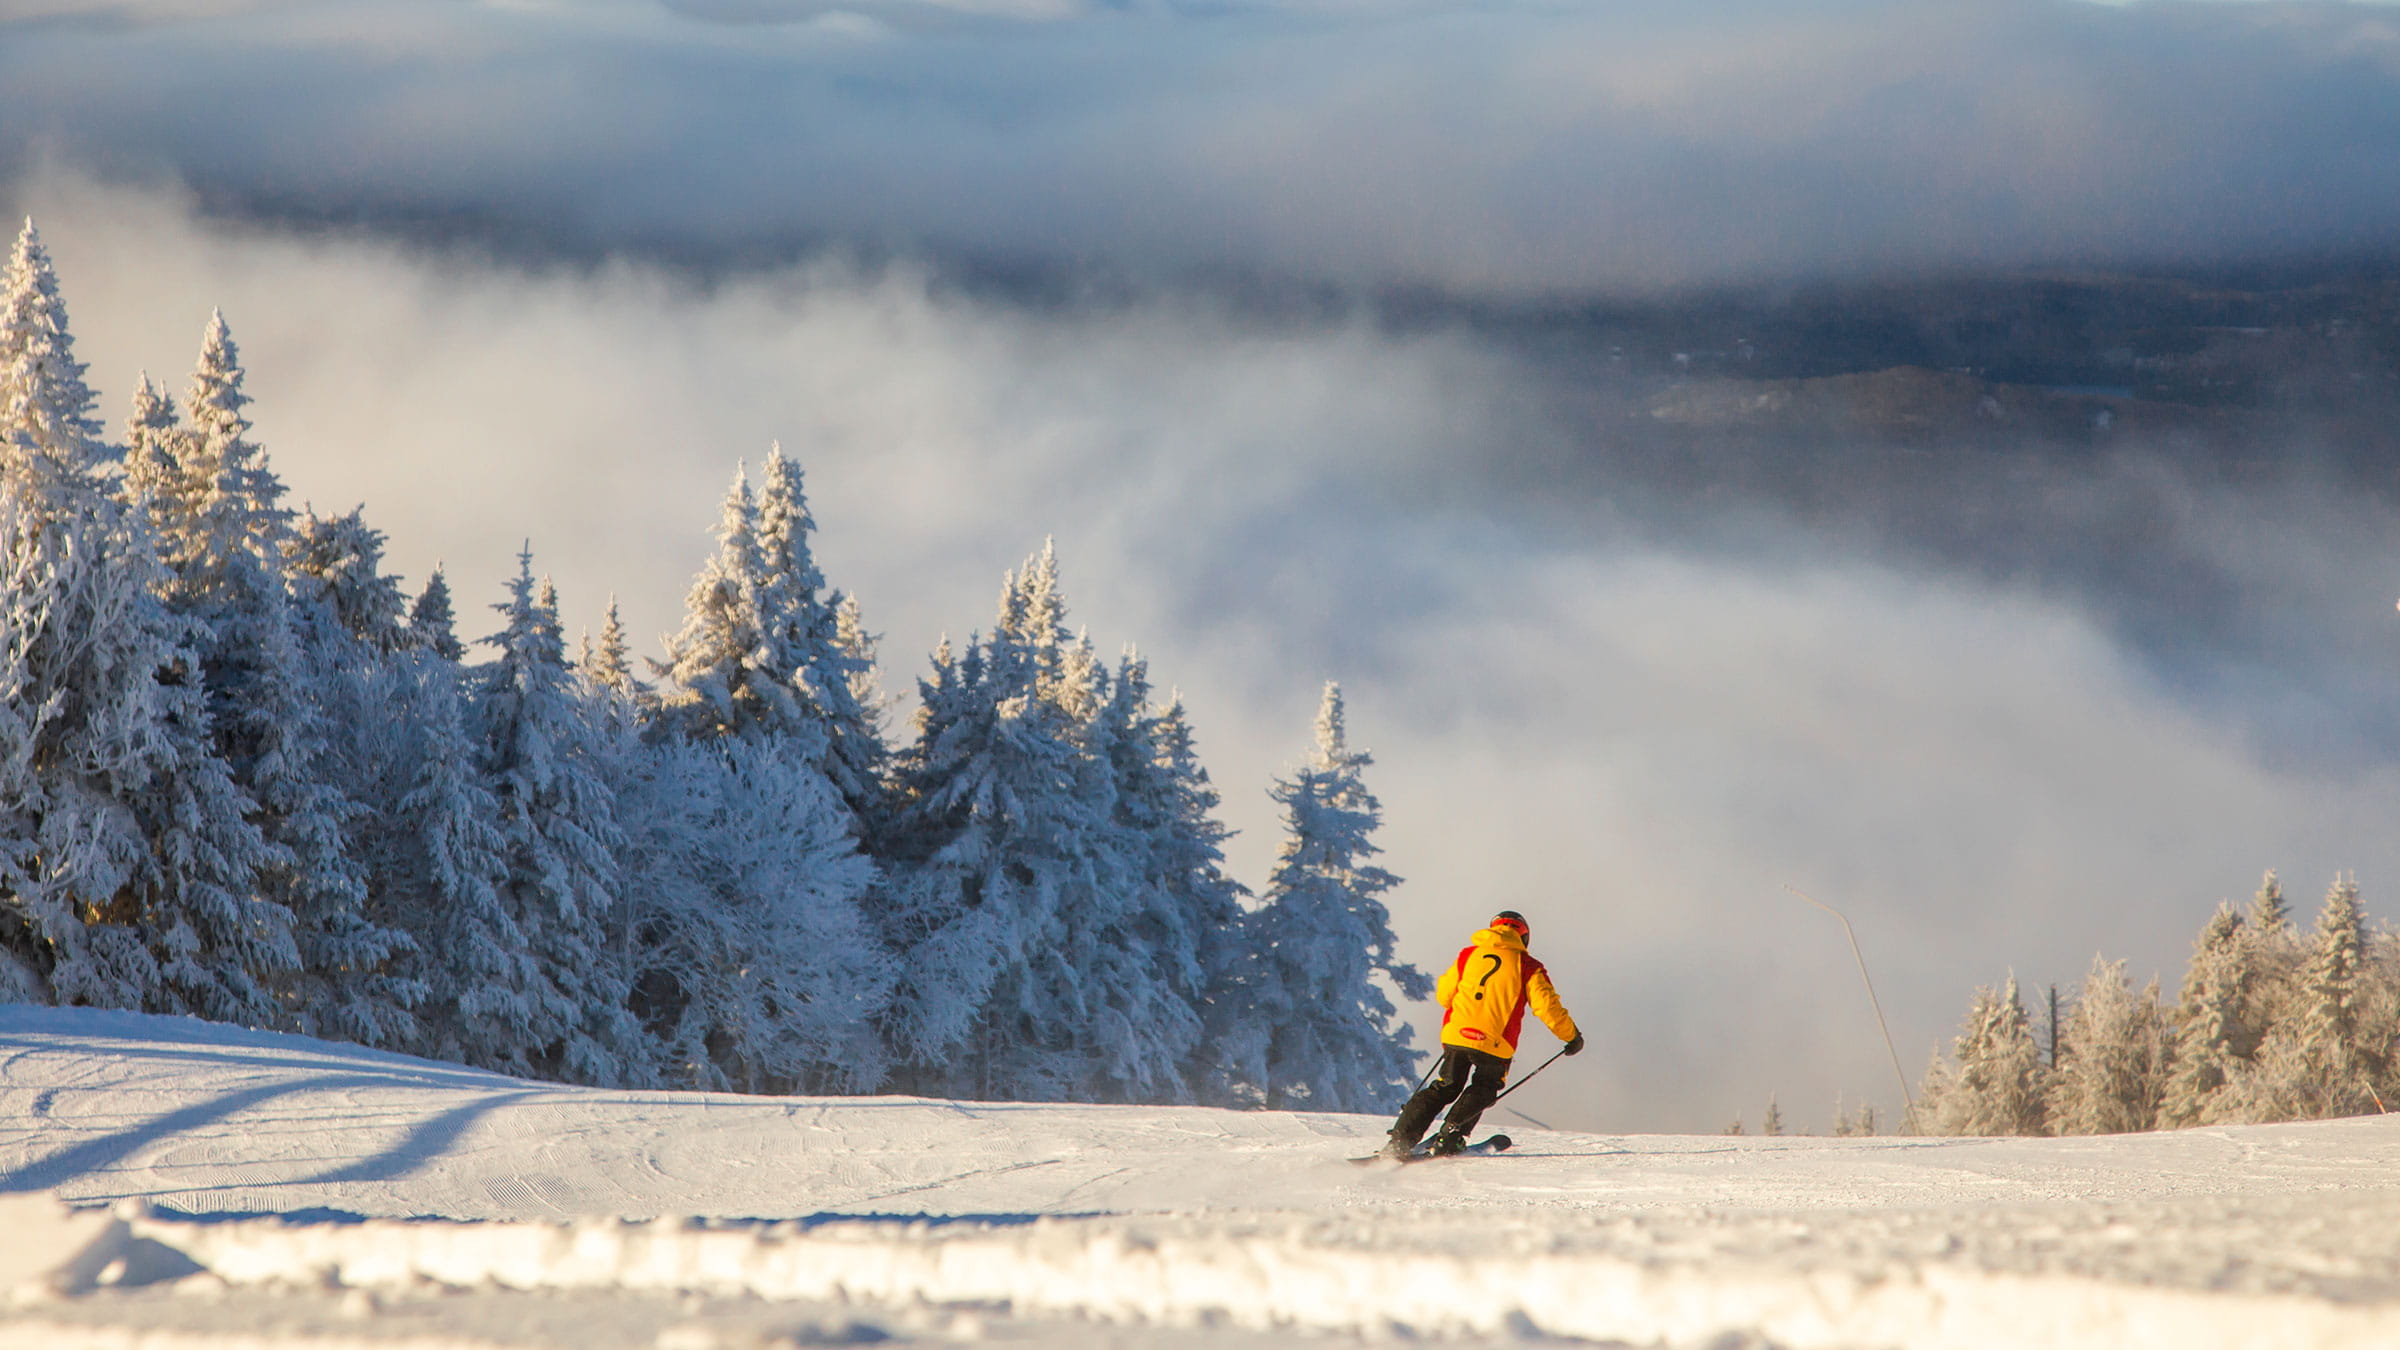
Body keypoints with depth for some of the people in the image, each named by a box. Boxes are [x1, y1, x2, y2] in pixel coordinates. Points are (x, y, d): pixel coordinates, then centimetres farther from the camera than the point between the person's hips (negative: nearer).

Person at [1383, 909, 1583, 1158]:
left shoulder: (1468, 955, 14)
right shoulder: (1527, 967, 5)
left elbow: (1444, 995, 22)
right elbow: (1547, 1007, -2)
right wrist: (1572, 1036, 10)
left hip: (1456, 1034, 3)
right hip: (1495, 1042, -3)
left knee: (1444, 1088, 16)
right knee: (1482, 1091, 18)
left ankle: (1399, 1141, 8)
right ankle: (1448, 1139, -1)